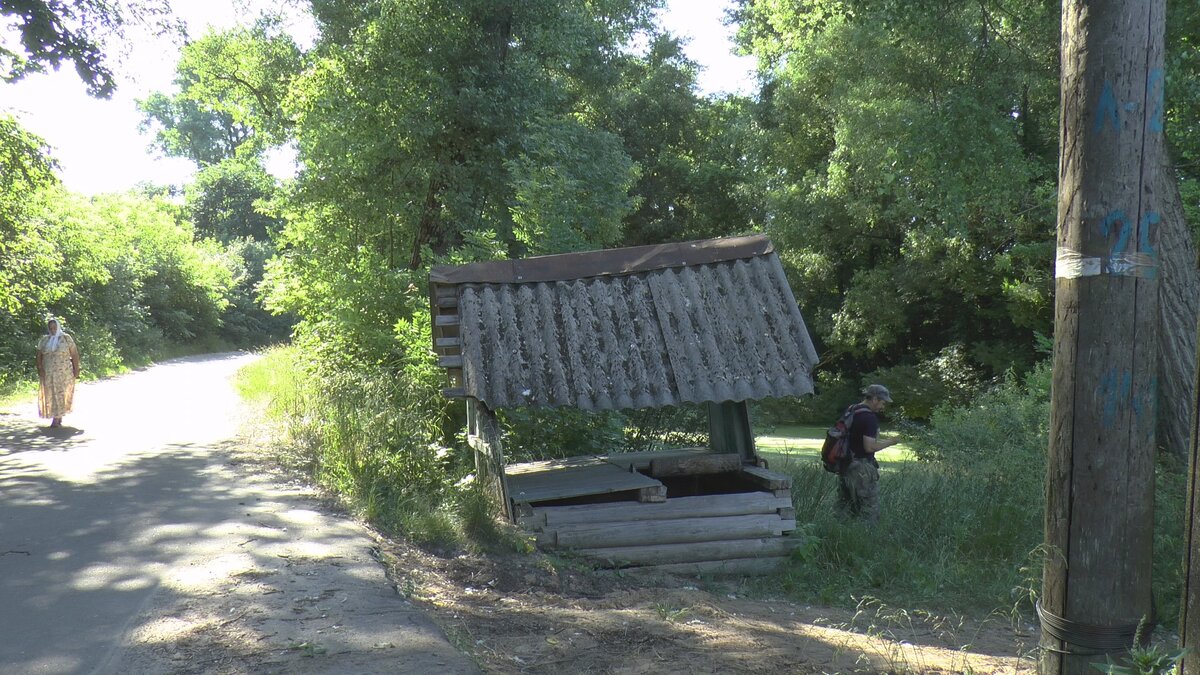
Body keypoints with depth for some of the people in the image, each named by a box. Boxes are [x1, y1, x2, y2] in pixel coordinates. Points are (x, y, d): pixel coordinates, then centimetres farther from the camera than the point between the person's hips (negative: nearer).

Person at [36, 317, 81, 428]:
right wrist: (39, 369, -5)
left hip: (63, 372, -3)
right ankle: (59, 418, 13)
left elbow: (75, 354, 0)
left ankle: (56, 420, -11)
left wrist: (76, 370, -5)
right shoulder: (44, 340, 10)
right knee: (50, 395, 4)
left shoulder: (66, 338, 1)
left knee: (60, 394, -9)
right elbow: (39, 356, 9)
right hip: (48, 373, 4)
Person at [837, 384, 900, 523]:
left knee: (844, 511, 13)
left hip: (844, 465, 9)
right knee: (869, 511, -3)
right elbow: (870, 447, -20)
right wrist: (890, 442, -8)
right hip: (861, 468, -9)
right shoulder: (870, 417, -15)